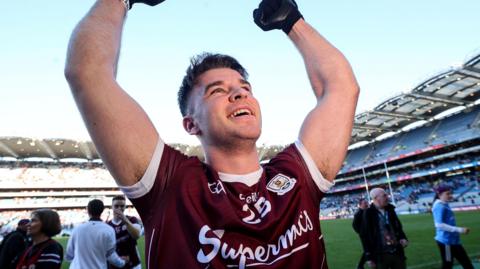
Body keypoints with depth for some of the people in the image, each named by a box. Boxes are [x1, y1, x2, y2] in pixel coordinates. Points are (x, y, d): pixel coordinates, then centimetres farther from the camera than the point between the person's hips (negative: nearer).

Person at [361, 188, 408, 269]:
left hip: (397, 252, 5)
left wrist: (403, 238, -3)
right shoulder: (368, 214, -11)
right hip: (380, 255, -5)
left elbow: (398, 227, 18)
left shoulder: (390, 210, 5)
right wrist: (369, 257, -10)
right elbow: (365, 236, -10)